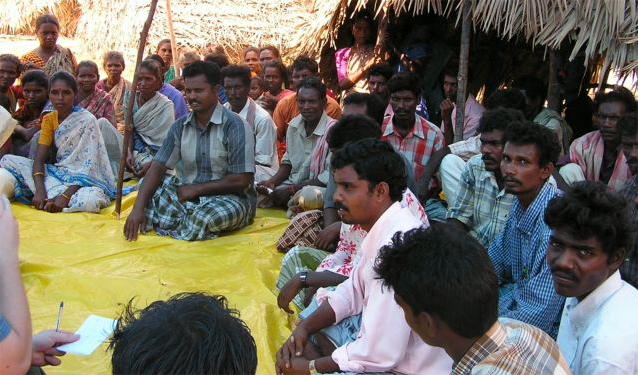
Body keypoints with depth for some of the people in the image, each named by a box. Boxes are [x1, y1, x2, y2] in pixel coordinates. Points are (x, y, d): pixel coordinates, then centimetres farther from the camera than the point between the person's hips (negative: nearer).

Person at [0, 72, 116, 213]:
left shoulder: (87, 120, -11)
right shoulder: (49, 119, 5)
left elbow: (89, 166, -17)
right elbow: (39, 159, -4)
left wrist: (65, 196, -28)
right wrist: (40, 190, -24)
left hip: (86, 180, -5)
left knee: (90, 200, -40)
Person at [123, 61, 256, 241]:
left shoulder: (235, 126, -13)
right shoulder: (180, 126, 5)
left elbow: (241, 181, -16)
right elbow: (158, 167, -2)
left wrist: (196, 189, -12)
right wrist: (138, 208, -15)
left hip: (230, 197, -5)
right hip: (189, 195, 6)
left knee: (204, 217, -37)